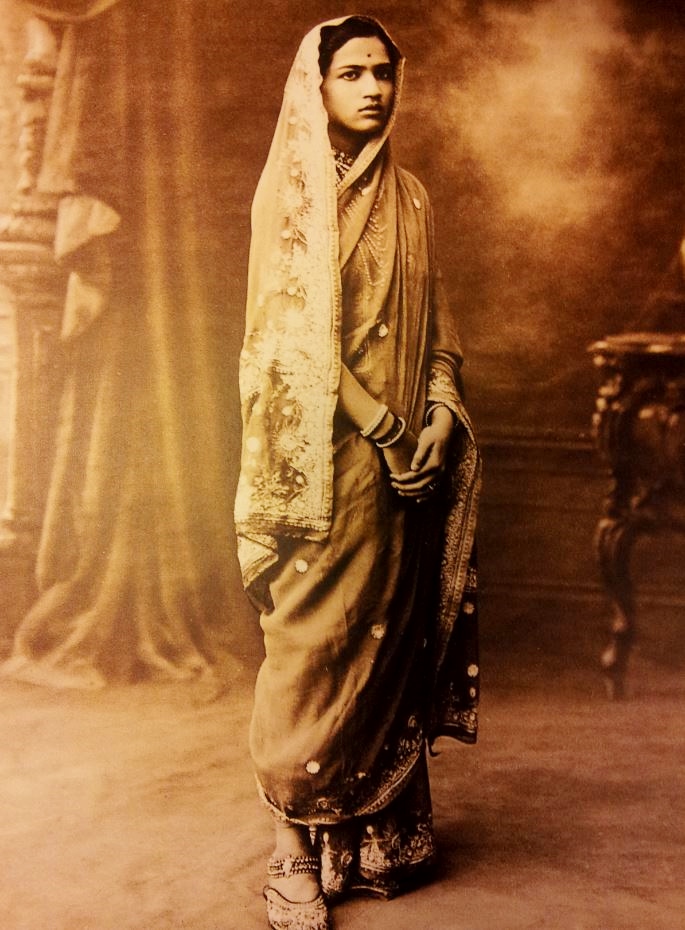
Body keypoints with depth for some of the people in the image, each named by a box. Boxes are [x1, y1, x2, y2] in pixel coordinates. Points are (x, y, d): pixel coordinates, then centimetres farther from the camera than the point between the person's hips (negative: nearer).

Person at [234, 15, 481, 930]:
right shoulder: (290, 190, 0)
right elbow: (296, 331, -10)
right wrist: (379, 426, -16)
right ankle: (298, 848, 5)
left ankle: (382, 827, 19)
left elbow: (434, 322, 11)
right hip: (325, 451, -5)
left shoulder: (409, 197, 16)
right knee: (316, 642, -4)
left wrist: (440, 415, -6)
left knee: (393, 632, 7)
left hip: (406, 450, 5)